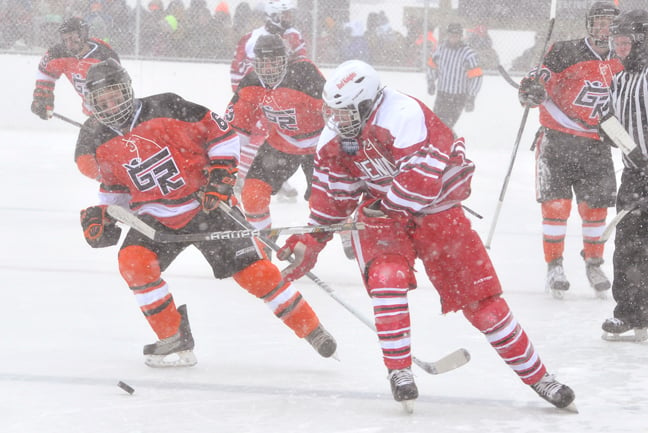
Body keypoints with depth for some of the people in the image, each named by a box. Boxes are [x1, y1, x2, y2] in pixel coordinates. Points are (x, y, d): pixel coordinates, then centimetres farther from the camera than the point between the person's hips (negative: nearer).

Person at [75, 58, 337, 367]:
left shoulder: (165, 109, -16)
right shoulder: (96, 141, -2)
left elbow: (220, 131, -8)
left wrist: (221, 174, -13)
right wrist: (101, 217, 1)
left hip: (205, 205, -3)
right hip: (156, 215, 3)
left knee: (253, 271, -8)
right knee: (133, 261, -23)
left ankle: (312, 330, 8)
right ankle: (175, 339, -8)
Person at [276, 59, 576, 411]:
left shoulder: (404, 115, -28)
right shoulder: (333, 139, -4)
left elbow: (422, 180, -33)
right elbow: (332, 195, 6)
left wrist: (383, 208, -24)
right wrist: (309, 243, 2)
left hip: (435, 208, -4)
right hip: (380, 212, 4)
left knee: (479, 296, -4)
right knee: (387, 276, -26)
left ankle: (537, 376, 7)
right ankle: (398, 369, -14)